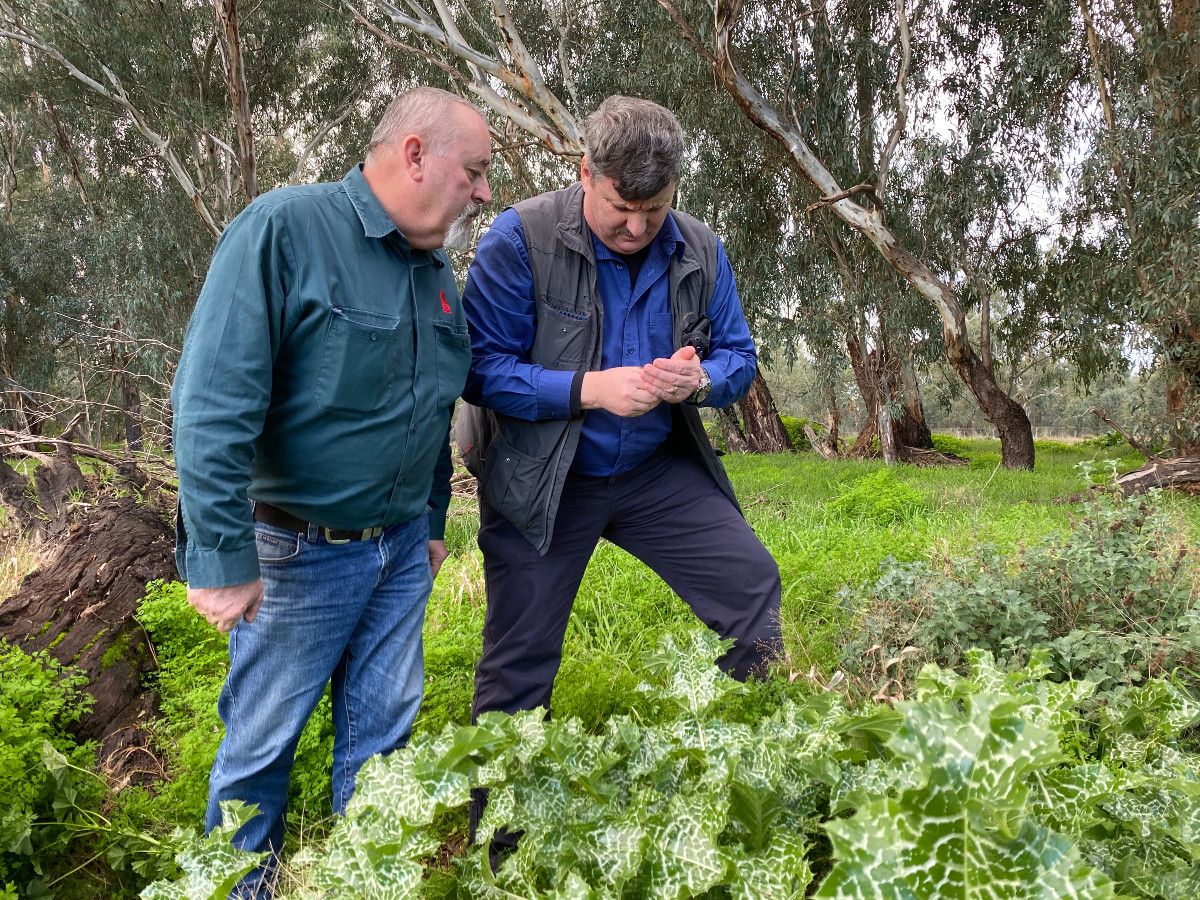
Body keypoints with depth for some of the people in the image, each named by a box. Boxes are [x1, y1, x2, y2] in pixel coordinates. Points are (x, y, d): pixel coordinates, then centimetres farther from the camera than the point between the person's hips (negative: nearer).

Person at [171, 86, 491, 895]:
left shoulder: (438, 272, 6)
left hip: (402, 551, 6)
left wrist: (433, 522, 19)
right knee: (262, 740, 12)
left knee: (382, 735, 15)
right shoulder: (284, 229, -18)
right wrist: (221, 555, -22)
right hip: (297, 552, -6)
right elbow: (213, 403, -22)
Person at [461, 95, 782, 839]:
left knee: (753, 584, -6)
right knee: (519, 664, 4)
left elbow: (740, 358, 5)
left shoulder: (701, 252, -2)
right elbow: (483, 368, -19)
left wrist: (701, 380, -19)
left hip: (658, 471, 4)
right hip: (542, 480, -3)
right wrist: (591, 389, -28)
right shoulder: (521, 240, -16)